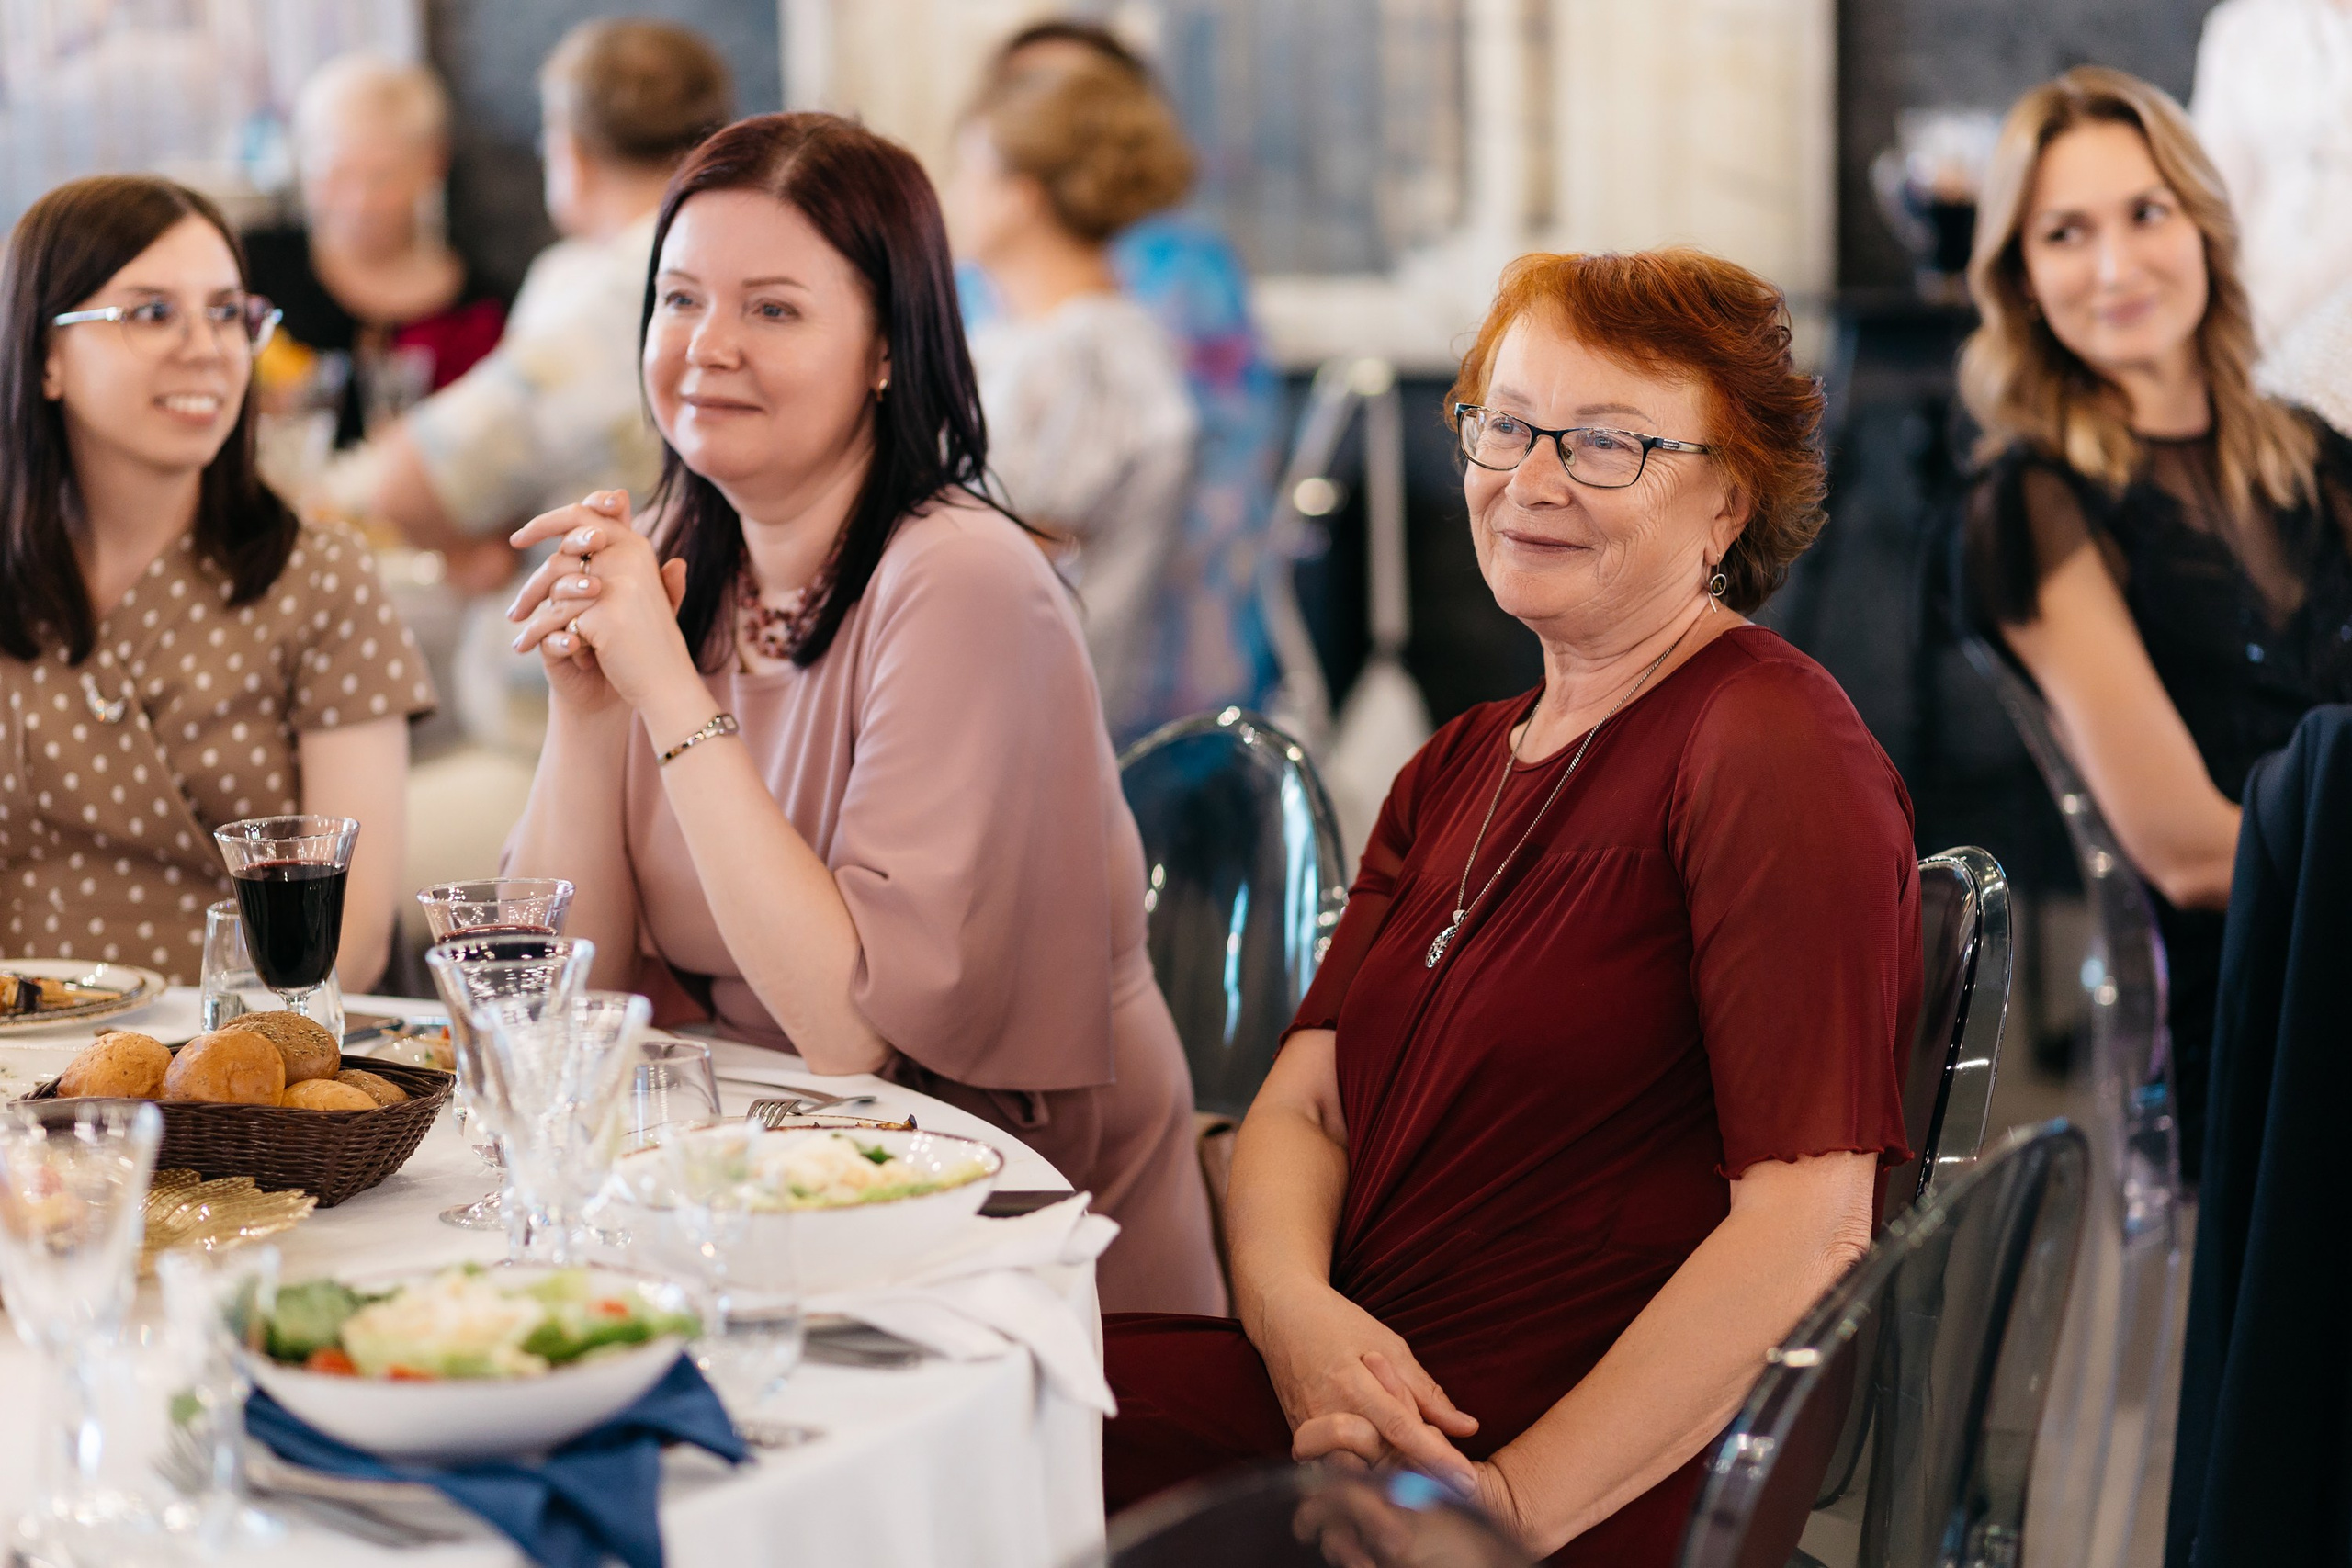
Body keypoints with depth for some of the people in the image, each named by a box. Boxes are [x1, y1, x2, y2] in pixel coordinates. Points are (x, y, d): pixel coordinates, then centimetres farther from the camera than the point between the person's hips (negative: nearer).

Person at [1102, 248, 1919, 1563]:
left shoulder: (1773, 755, -10)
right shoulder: (1459, 767, 18)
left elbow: (1810, 1220, -18)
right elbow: (1303, 1106, 10)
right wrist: (1297, 1316, -12)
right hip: (1351, 1393, 7)